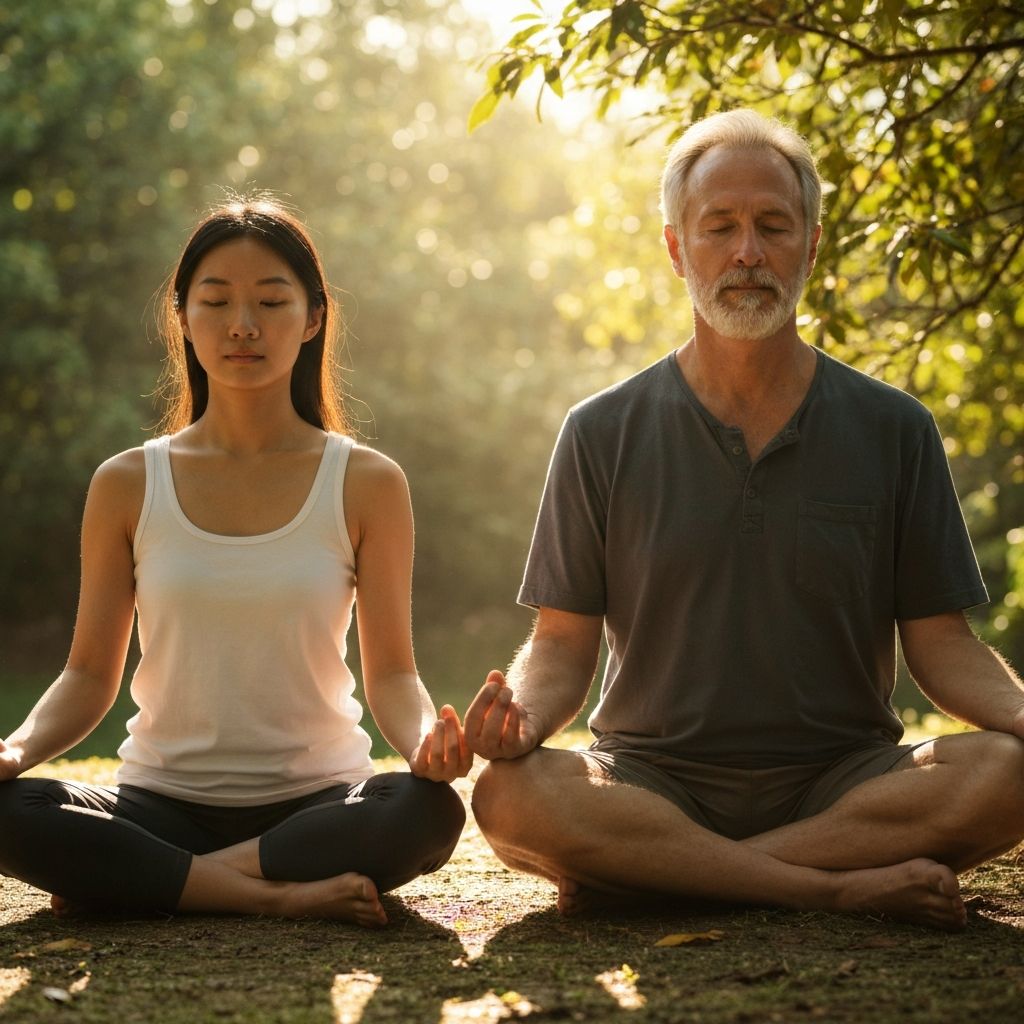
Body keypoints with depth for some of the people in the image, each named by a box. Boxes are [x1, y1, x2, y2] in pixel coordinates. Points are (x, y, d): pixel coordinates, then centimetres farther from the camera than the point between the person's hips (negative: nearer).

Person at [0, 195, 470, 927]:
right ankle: (282, 895, -25)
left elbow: (391, 672, 1)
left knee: (429, 812, -34)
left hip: (316, 802, 0)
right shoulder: (128, 487, 5)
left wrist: (424, 738, -22)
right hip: (163, 803, 0)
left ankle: (144, 883, -20)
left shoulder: (366, 484, 2)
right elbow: (90, 676, 7)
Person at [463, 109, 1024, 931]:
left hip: (842, 782, 1)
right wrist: (524, 714, -19)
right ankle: (847, 885, -26)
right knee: (511, 797, -31)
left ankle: (649, 877, -23)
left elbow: (940, 641, 5)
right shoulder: (603, 434, 6)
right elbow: (564, 642, 5)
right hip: (655, 782, 0)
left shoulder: (892, 429, 7)